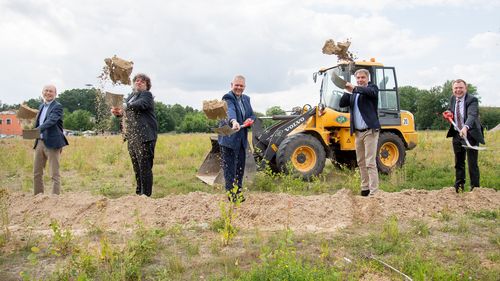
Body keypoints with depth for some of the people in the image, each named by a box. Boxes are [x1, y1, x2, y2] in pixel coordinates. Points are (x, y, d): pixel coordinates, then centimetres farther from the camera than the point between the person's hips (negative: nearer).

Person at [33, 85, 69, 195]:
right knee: (37, 173, 12)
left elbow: (51, 120, -24)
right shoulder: (41, 106, 18)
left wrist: (38, 129, -36)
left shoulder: (57, 106, -7)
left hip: (52, 143, -8)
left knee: (55, 174, -5)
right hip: (39, 142, 8)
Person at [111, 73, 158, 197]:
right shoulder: (131, 95, 21)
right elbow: (125, 112, 22)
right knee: (136, 167, 13)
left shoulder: (147, 95, -2)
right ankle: (138, 192, 22)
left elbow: (141, 104, -23)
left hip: (144, 137, -8)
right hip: (131, 137, 8)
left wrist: (125, 106, -34)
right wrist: (117, 112, 0)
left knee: (145, 167, -8)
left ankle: (146, 194, -4)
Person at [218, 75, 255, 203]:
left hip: (242, 139, 7)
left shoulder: (246, 99, 13)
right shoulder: (228, 98, -12)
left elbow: (252, 115, 18)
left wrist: (250, 119, -6)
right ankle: (231, 193, 4)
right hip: (229, 139, -7)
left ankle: (238, 192, 27)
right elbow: (231, 110, -33)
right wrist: (234, 121, -54)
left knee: (240, 167, 14)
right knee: (229, 167, -2)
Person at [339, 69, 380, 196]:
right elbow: (342, 104, 5)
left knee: (370, 163, -10)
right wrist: (348, 92, -11)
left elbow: (371, 92, -23)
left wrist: (354, 88, -33)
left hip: (370, 131, -6)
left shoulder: (372, 88, 0)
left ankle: (374, 191, -8)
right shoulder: (353, 93, 16)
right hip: (358, 132, 7)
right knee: (361, 162, 13)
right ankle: (365, 188, 24)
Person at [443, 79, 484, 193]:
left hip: (470, 134, -6)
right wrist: (449, 112, 0)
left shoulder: (472, 100, -17)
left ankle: (475, 188, 9)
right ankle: (459, 186, 30)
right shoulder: (453, 99, 4)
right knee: (459, 162, 16)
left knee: (472, 163, -3)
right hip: (457, 134, 6)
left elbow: (472, 115, -35)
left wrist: (465, 127, -53)